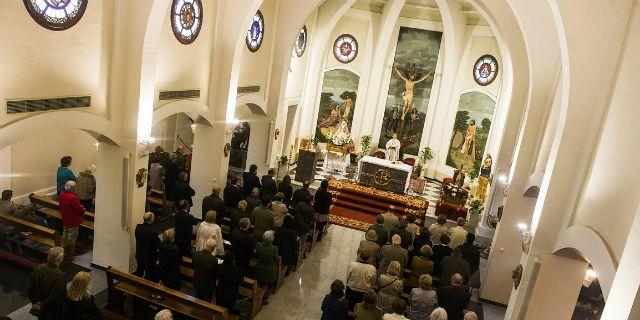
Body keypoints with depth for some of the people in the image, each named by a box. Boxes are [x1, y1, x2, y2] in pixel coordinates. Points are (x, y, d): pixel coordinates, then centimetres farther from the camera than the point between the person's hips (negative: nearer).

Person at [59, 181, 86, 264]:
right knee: (71, 238, 5)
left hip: (65, 220, 8)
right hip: (73, 221, -8)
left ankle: (64, 253, 36)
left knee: (65, 235, 22)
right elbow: (79, 210, -25)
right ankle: (69, 257, 15)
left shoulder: (61, 194, -4)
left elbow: (61, 206, 11)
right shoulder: (73, 198, -31)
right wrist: (83, 209, -2)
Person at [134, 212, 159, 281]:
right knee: (149, 275, 12)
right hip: (149, 257, -6)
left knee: (139, 271, 26)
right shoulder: (153, 232, -29)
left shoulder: (138, 227, -10)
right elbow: (158, 245, -19)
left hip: (139, 255, 6)